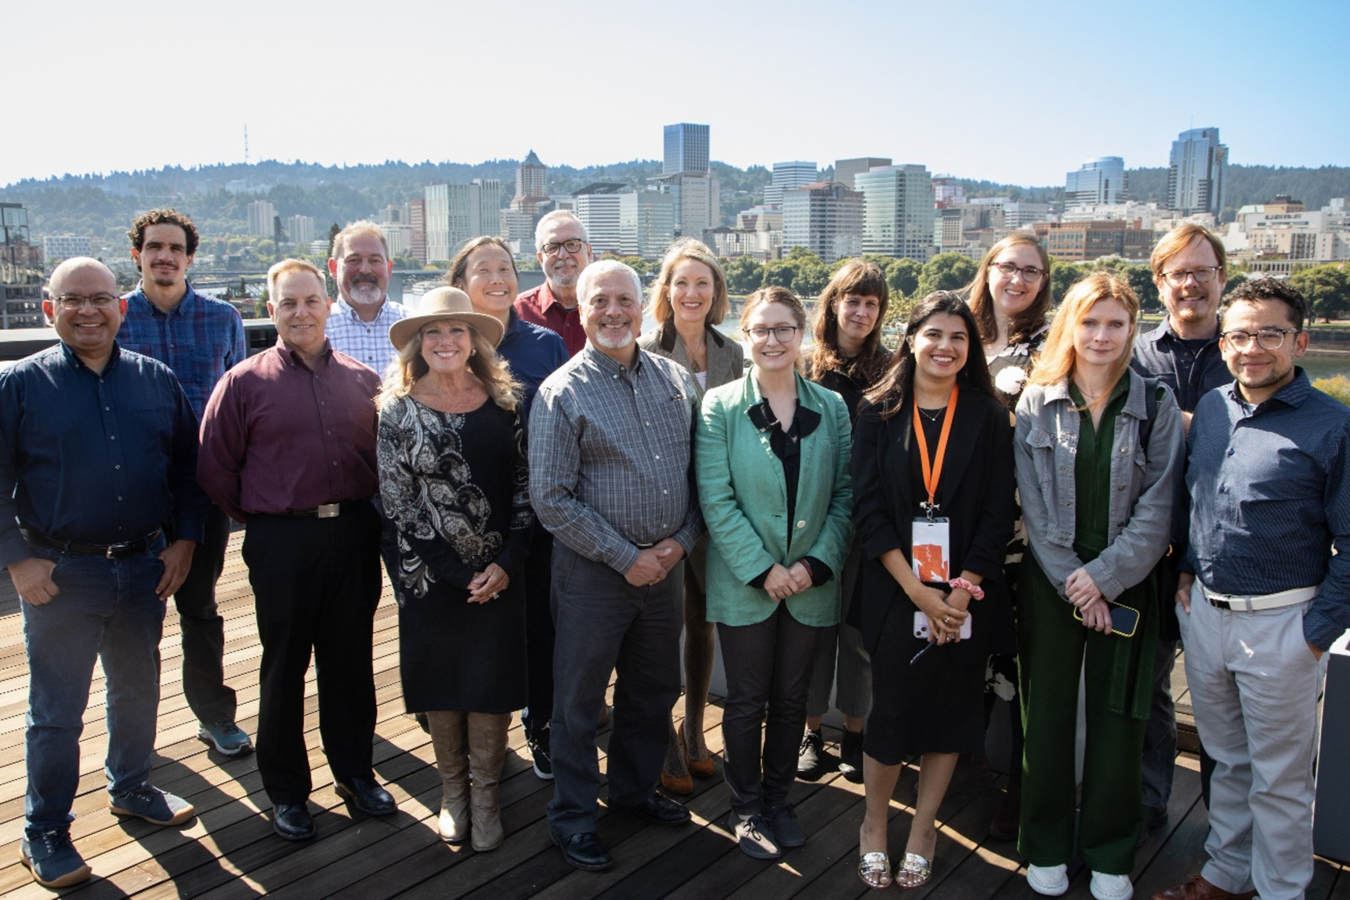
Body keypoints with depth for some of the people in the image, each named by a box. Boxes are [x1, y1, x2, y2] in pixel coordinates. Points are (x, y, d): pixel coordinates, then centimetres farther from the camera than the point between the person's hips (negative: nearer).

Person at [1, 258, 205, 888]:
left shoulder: (155, 380, 4)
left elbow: (189, 465, 9)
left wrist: (184, 539, 2)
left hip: (144, 567, 3)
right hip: (59, 574, -3)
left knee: (137, 690, 19)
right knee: (56, 711, 6)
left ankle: (131, 788, 40)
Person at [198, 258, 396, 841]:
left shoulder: (361, 380, 7)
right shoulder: (244, 382, -2)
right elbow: (214, 471, 0)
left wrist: (359, 511, 7)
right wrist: (262, 521, 2)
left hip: (354, 536, 3)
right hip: (282, 542, -2)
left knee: (350, 661, 13)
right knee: (284, 666, 8)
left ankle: (354, 771, 30)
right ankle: (287, 790, 24)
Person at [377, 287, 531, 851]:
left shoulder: (503, 402, 1)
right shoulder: (398, 408, -4)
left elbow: (524, 485, 2)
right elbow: (396, 497, -6)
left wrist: (506, 562, -8)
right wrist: (456, 571, -10)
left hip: (498, 573, 1)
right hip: (430, 573, -1)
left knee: (491, 684, 6)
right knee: (439, 684, 11)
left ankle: (485, 794, 26)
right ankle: (452, 788, 32)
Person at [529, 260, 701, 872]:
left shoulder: (674, 380, 4)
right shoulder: (562, 393, -11)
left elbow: (696, 468, 9)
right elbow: (551, 499, -14)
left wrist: (681, 540, -5)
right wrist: (628, 558, -14)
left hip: (664, 564, 5)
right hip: (594, 570, -5)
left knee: (654, 689, 19)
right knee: (579, 698, 9)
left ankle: (635, 788, 41)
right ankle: (572, 816, 28)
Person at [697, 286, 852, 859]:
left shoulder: (831, 408, 3)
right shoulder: (720, 407, -5)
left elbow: (844, 495, 2)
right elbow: (716, 500, -11)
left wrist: (817, 563, -10)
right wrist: (763, 569, -15)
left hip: (810, 584, 3)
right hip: (744, 584, -2)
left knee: (792, 698, 15)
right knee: (747, 701, 9)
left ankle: (777, 799, 34)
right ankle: (746, 809, 28)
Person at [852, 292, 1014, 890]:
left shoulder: (988, 417, 2)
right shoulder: (879, 413, 1)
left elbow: (998, 514, -2)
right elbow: (868, 509, -5)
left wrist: (963, 592, -12)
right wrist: (918, 591, -12)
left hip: (966, 596, 1)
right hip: (895, 592, -1)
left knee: (951, 712, 9)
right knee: (890, 711, 5)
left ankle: (922, 831, 29)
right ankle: (874, 827, 28)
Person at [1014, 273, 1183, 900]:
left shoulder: (1156, 407, 0)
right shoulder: (1036, 405, 1)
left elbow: (1157, 508, -4)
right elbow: (1034, 506, -2)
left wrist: (1103, 576, -12)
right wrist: (1070, 582, -9)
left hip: (1124, 586, 0)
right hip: (1050, 584, 0)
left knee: (1117, 721, 6)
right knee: (1048, 715, 6)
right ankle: (1047, 849, 23)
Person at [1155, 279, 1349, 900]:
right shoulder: (1210, 409, 6)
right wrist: (1187, 571, 10)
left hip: (1281, 622, -5)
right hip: (1204, 610, 5)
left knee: (1279, 777, 9)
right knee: (1226, 757, 20)